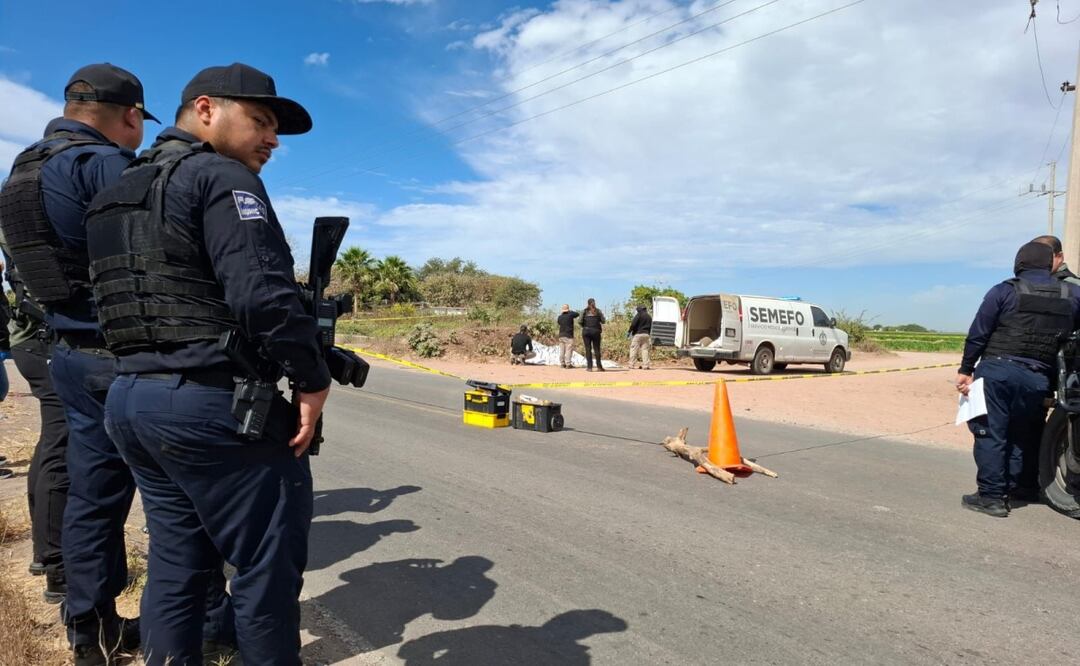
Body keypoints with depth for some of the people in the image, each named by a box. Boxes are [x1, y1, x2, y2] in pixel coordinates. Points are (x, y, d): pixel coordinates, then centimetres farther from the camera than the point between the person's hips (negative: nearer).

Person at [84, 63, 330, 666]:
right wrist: (313, 378, -14)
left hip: (130, 398, 10)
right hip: (215, 403, -9)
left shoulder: (119, 192, 20)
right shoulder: (221, 177, -10)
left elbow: (139, 293, 20)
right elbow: (264, 292, -22)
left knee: (176, 564, 18)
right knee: (268, 566, 3)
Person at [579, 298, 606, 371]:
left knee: (588, 349, 1)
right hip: (596, 331, 0)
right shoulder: (598, 311, 4)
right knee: (597, 349, 5)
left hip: (586, 331, 0)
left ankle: (589, 367, -2)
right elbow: (603, 321, 1)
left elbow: (580, 321, -5)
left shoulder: (585, 311, 3)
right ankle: (599, 366, 3)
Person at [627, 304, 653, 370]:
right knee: (645, 350, 7)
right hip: (646, 335, 6)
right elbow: (650, 328, 19)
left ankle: (631, 365, -8)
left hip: (638, 334, -6)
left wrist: (629, 332, -3)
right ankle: (646, 365, -1)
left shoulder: (639, 315, -3)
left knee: (633, 350, -4)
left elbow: (633, 324, -12)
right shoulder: (649, 317, 18)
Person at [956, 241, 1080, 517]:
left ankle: (992, 495, 0)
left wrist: (965, 369, 1)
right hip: (1037, 378, 4)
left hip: (997, 370, -4)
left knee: (990, 432, 1)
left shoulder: (1004, 291, -2)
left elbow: (977, 334, -4)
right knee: (1024, 434, 20)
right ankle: (1024, 487, 29)